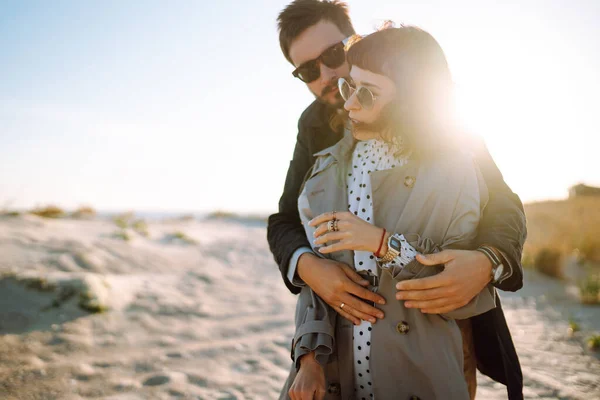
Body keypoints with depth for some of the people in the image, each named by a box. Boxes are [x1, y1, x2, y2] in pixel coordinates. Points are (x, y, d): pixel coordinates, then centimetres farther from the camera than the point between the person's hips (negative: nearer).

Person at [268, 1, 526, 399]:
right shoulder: (316, 126, -4)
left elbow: (504, 205, -18)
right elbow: (284, 223, -7)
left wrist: (488, 262, -41)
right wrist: (307, 266, -31)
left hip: (449, 308, -2)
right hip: (360, 309, 3)